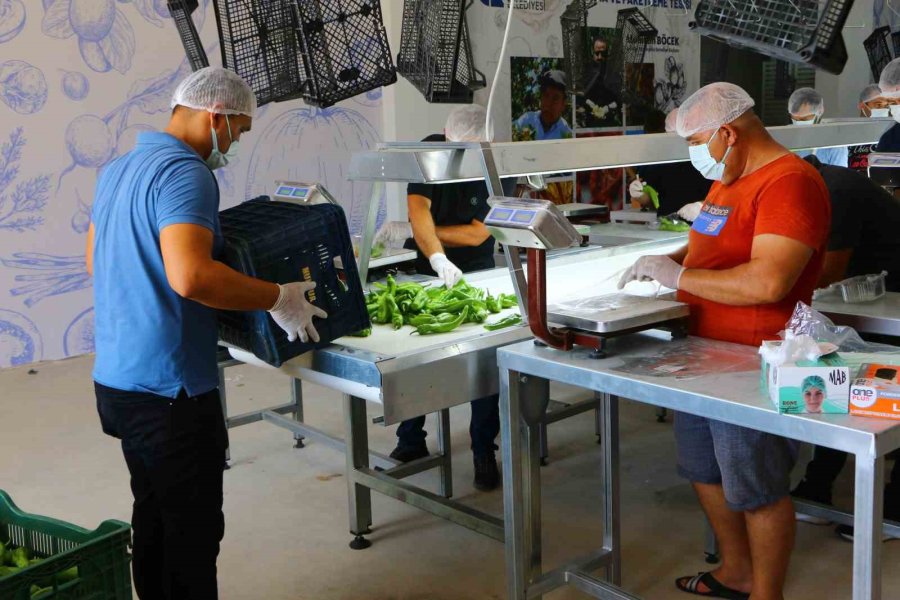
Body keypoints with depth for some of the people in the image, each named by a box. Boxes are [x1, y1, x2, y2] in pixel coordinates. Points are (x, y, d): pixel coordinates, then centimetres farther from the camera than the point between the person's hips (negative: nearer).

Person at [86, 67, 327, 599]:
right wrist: (278, 299, -21)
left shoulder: (118, 169, 13)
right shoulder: (185, 172, -17)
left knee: (154, 518, 21)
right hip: (169, 387, -9)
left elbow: (96, 260, 23)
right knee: (194, 532, 2)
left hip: (117, 377, 10)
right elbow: (190, 276, -30)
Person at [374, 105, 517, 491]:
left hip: (476, 270, -1)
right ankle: (410, 442, 19)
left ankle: (484, 451, 6)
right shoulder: (431, 149, -13)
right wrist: (438, 258, -43)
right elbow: (418, 209, -27)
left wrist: (411, 232, -20)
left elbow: (476, 234, -18)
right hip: (428, 268, 1)